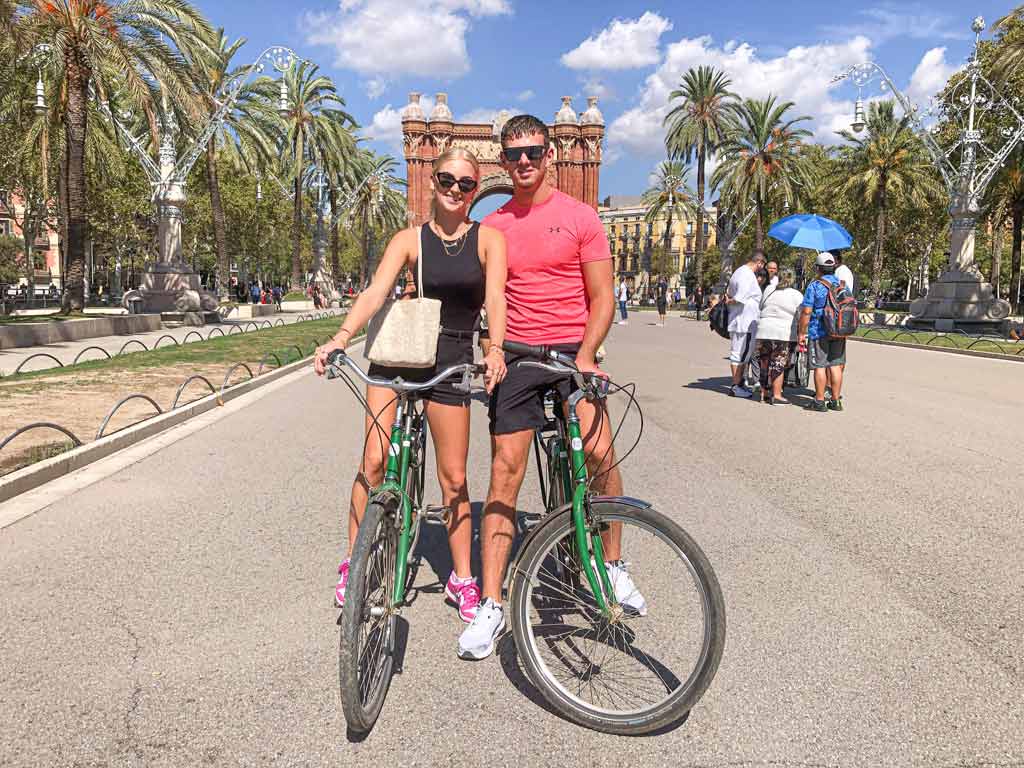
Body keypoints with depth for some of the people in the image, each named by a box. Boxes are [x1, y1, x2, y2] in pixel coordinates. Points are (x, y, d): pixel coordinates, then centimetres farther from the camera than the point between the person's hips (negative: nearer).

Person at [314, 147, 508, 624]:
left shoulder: (488, 239, 0)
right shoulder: (410, 240, 1)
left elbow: (495, 297, -14)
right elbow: (375, 291, -12)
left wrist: (496, 349, -33)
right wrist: (341, 338, -29)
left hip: (450, 360, 0)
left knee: (453, 476, 5)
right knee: (374, 461, -5)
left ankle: (462, 579, 20)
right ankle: (354, 562, 15)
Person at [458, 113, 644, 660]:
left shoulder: (580, 217, 4)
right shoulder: (492, 226, 11)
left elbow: (602, 297, 1)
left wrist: (585, 356, -12)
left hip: (572, 349, -1)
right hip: (515, 356, 2)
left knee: (600, 453, -19)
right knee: (504, 476, -2)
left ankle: (613, 565, 7)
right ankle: (491, 605, 5)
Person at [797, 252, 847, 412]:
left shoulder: (814, 286, -9)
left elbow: (806, 312, -13)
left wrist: (801, 332, -7)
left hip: (819, 332, -5)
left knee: (820, 366, -2)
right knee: (836, 365, 8)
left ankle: (819, 402, 0)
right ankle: (835, 400, 12)